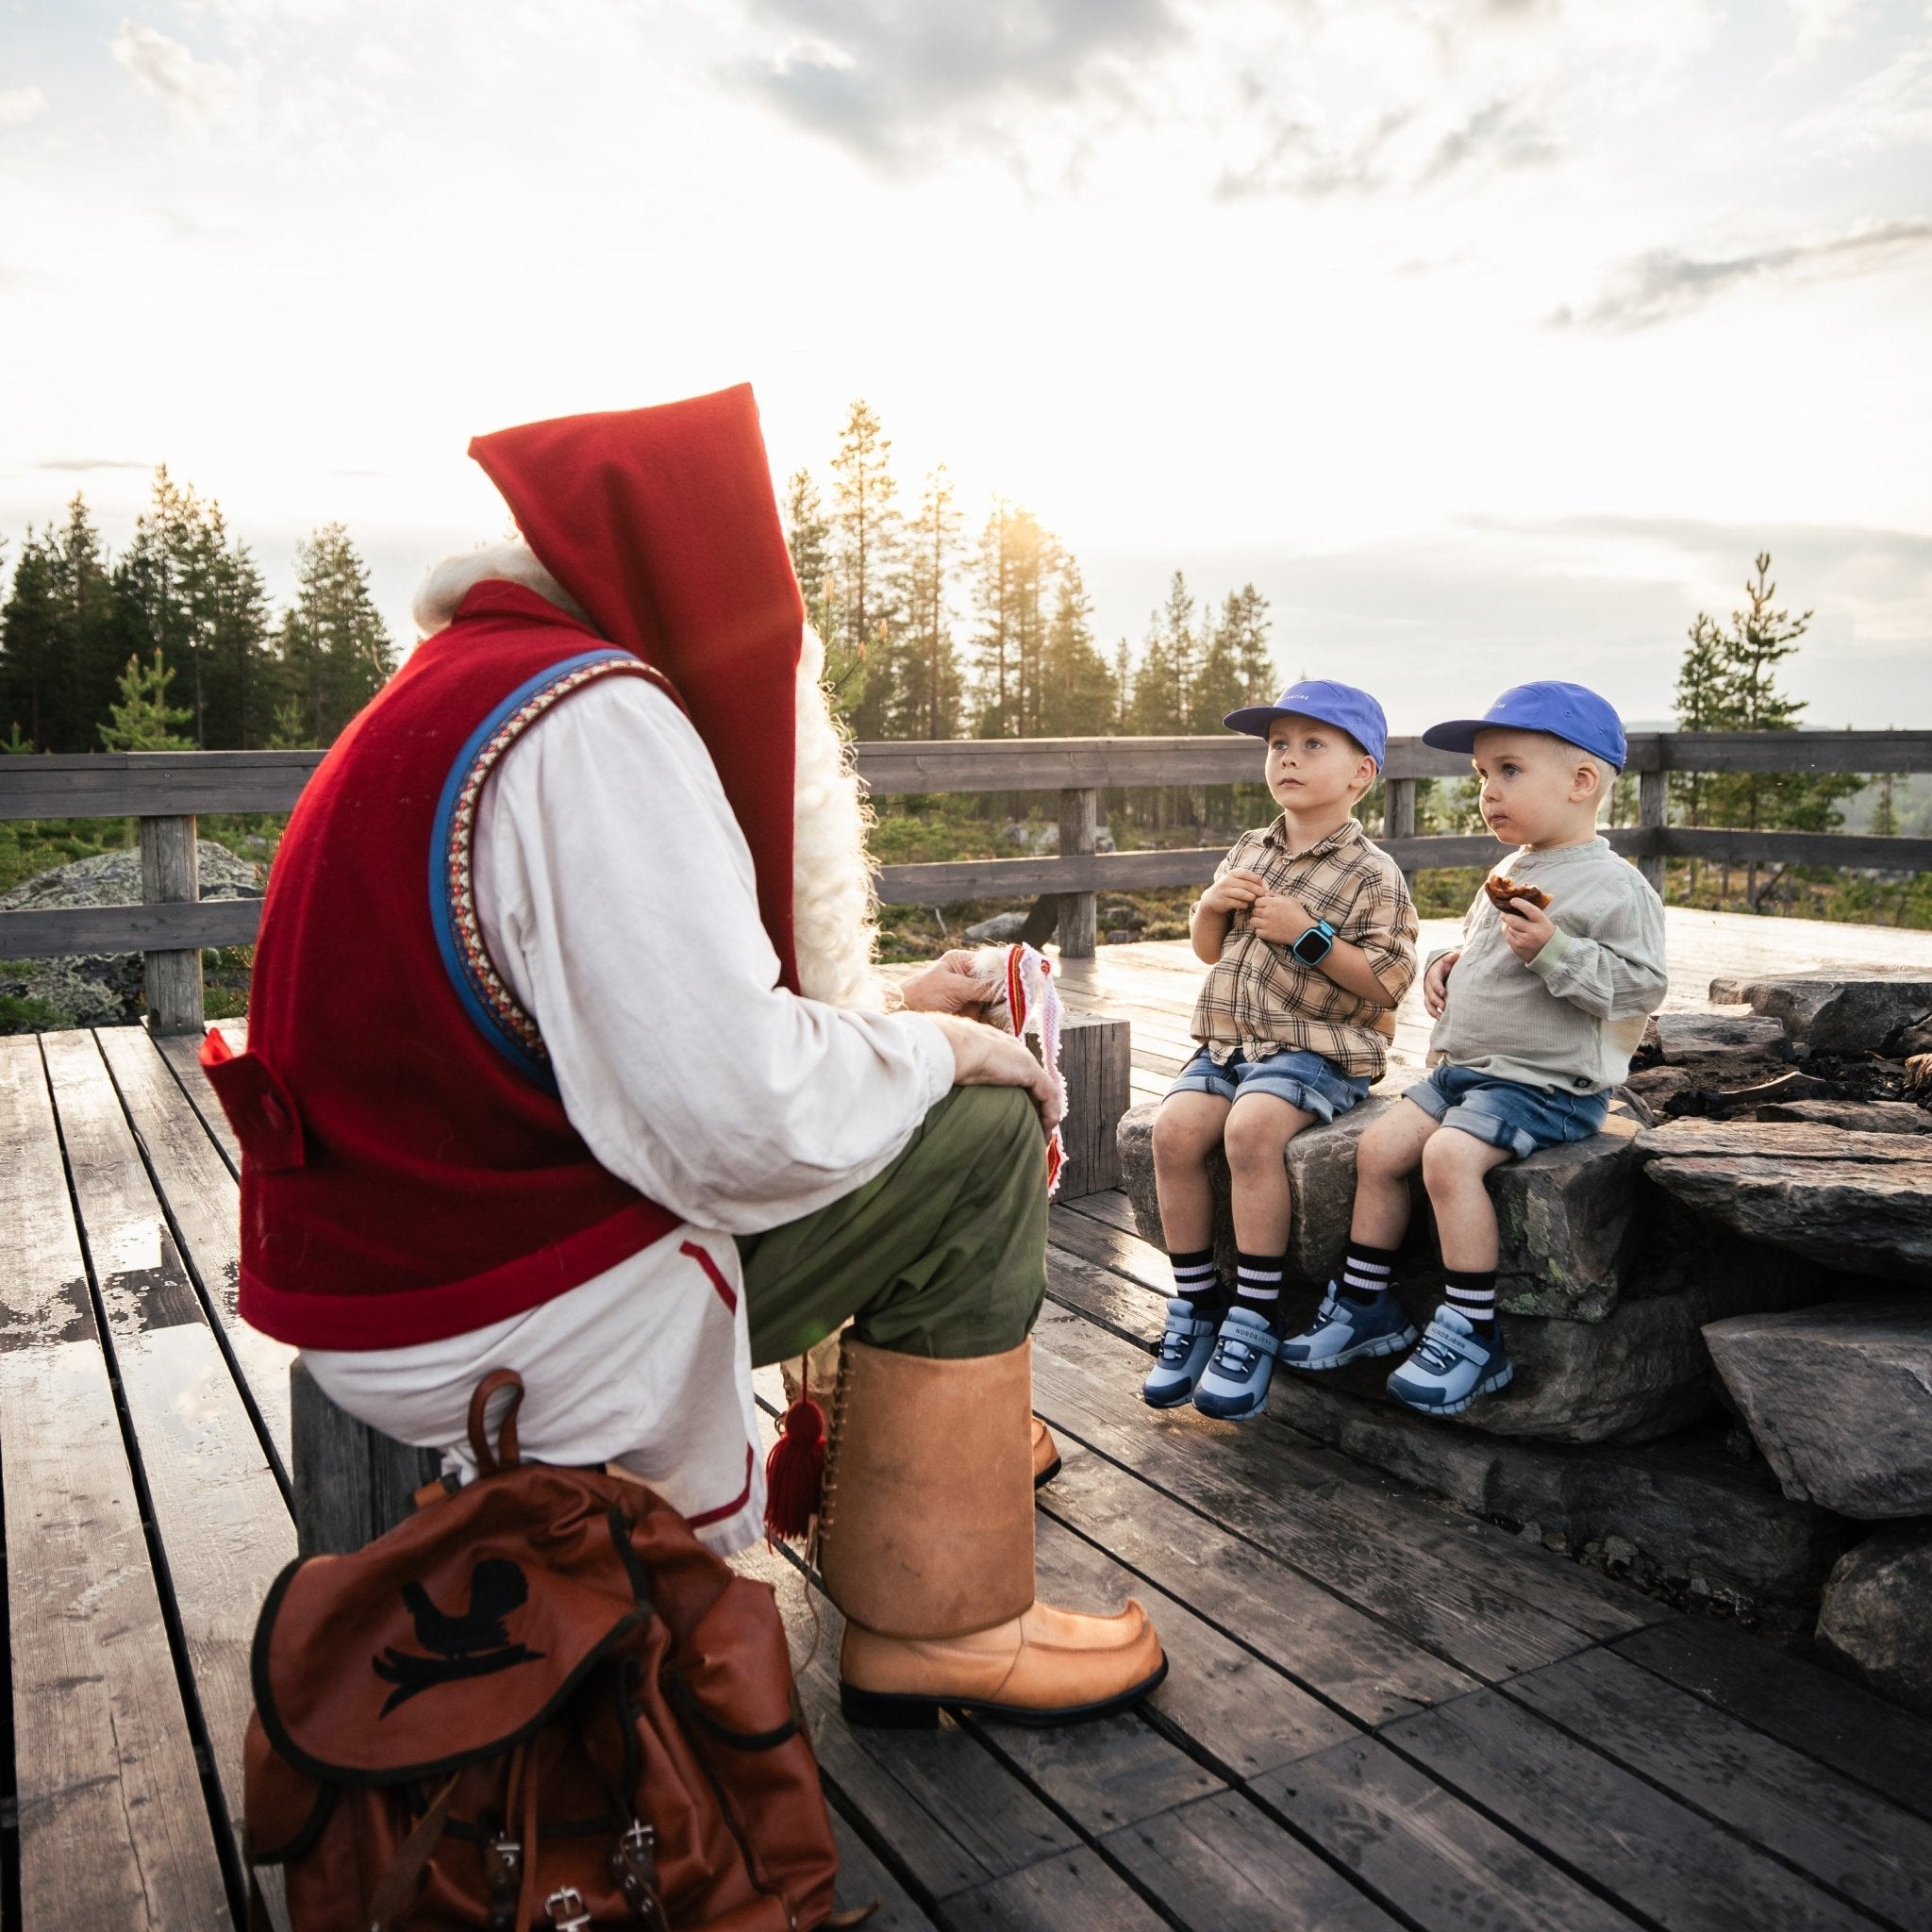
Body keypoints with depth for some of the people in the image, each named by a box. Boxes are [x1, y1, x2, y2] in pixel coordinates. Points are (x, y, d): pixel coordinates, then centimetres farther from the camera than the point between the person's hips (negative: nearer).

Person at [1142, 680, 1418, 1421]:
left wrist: (1310, 935, -18)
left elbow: (1387, 981, -10)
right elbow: (1208, 950, 24)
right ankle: (1195, 1305, -6)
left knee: (1252, 1128, -33)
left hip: (1317, 1052, -6)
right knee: (1175, 1127, -20)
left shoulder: (1371, 874, -2)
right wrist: (1212, 905, 2)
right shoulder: (1249, 852, 16)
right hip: (1227, 1041, 6)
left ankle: (1255, 1318, -20)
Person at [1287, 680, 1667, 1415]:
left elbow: (1639, 986, -19)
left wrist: (1553, 949, -28)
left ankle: (1473, 1335, -16)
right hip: (1462, 1068, 9)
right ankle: (1367, 1306, 11)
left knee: (1450, 1155, -27)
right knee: (1379, 1146, -1)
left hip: (1545, 1084, -9)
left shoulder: (1613, 887, -12)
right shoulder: (1509, 874, 15)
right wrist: (1446, 964, 8)